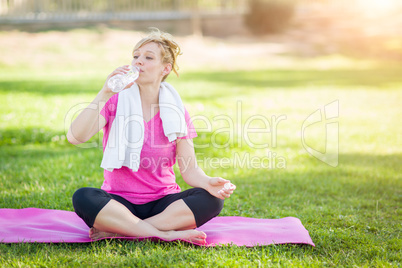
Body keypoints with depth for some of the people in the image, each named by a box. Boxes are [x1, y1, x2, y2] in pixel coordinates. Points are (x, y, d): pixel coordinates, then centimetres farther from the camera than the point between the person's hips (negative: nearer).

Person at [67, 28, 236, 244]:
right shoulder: (115, 101, 0)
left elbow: (189, 169, -4)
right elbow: (75, 137, -16)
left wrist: (208, 182, -26)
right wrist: (104, 94, -23)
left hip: (162, 204, 1)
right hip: (119, 203, -1)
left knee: (211, 200, -26)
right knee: (83, 197, -32)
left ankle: (119, 230, -26)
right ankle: (165, 233, -30)